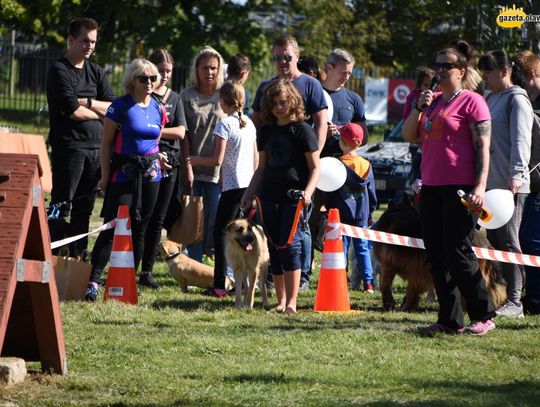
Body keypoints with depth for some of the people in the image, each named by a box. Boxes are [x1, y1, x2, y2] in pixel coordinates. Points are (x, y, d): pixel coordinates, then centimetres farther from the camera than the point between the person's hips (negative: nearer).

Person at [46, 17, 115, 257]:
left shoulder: (96, 72, 16)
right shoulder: (59, 71, -5)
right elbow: (73, 111, -15)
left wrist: (87, 103, -9)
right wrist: (101, 112, 0)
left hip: (95, 147, 7)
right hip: (69, 145, -7)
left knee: (84, 206, 9)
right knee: (61, 205, -10)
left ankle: (78, 256, 15)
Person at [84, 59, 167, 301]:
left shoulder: (158, 109, 9)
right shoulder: (121, 106, -6)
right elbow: (106, 143, -5)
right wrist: (105, 175, -8)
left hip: (150, 173, 5)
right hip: (123, 172, -5)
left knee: (140, 229, 9)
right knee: (112, 226, -12)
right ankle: (93, 281, -15)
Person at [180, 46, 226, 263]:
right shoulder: (187, 96, 6)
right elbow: (184, 134, 3)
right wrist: (187, 166, -5)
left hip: (217, 169, -1)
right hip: (193, 169, 1)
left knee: (216, 219, -6)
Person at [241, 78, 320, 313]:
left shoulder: (302, 130, -3)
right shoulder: (266, 131, 14)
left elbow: (315, 168, -4)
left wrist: (308, 191, -19)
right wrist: (249, 193, 15)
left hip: (294, 197, -6)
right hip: (269, 197, 6)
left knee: (290, 245, -13)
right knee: (274, 249, 6)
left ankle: (291, 302, -12)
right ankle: (280, 300, 12)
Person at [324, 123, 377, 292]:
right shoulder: (366, 165, 3)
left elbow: (330, 192, -7)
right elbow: (371, 191, 11)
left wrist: (329, 211, 2)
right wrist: (370, 211, 20)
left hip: (341, 213, -3)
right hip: (362, 214, 3)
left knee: (341, 248, 1)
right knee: (363, 248, 9)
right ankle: (368, 283, 6)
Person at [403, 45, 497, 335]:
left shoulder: (471, 101, -5)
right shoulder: (433, 101, 18)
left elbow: (482, 146, -10)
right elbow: (410, 137, 16)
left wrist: (480, 186, -19)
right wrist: (419, 108, 1)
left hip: (459, 189, -8)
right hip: (431, 188, 8)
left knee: (458, 254, -10)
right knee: (436, 256, 6)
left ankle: (483, 316, -1)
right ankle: (449, 320, 10)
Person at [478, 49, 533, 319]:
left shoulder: (516, 99, -6)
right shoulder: (490, 99, 20)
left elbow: (520, 140, -16)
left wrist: (515, 175, -27)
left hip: (510, 185, -8)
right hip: (489, 183, 8)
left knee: (508, 241, -8)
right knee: (494, 240, 7)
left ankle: (514, 301, -7)